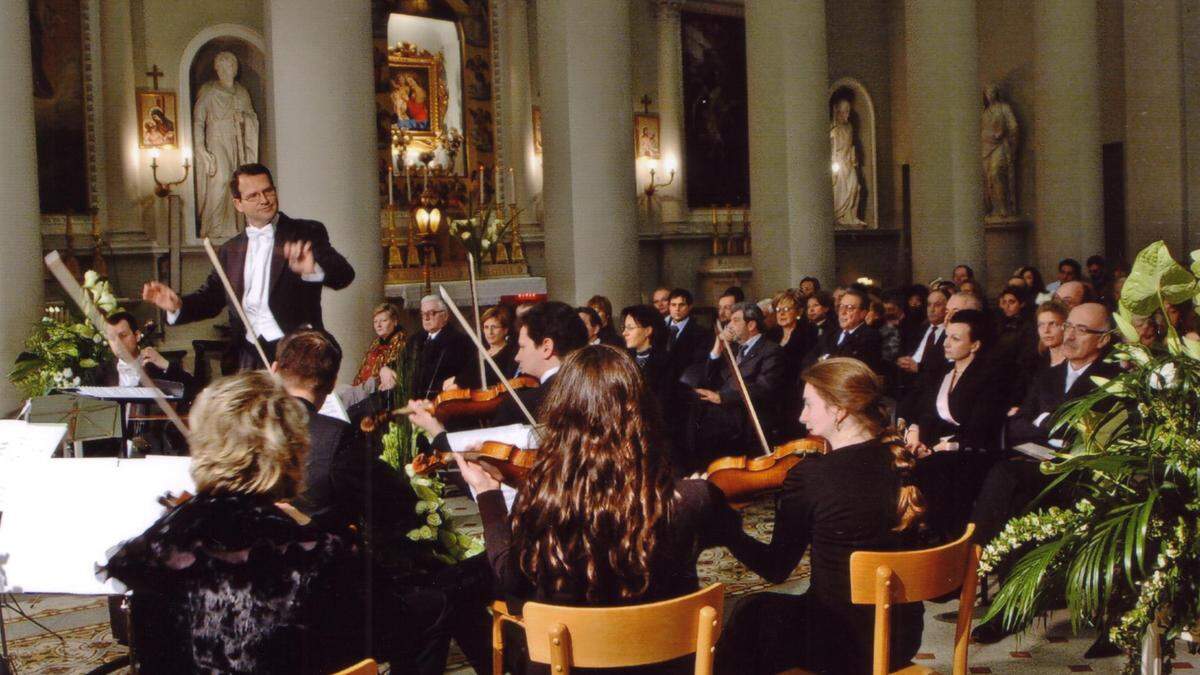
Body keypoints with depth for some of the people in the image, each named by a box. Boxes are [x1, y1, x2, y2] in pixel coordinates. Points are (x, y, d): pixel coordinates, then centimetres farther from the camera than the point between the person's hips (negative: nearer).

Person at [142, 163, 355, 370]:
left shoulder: (308, 233, 0)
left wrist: (313, 268, -36)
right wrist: (177, 305, -4)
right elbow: (210, 297, 18)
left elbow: (344, 274, -13)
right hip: (248, 359, 4)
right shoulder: (230, 251, 14)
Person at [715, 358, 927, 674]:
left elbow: (775, 569, -10)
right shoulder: (902, 461, -3)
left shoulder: (808, 476, -20)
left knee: (751, 616, 22)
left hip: (841, 645, -6)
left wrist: (721, 524, 1)